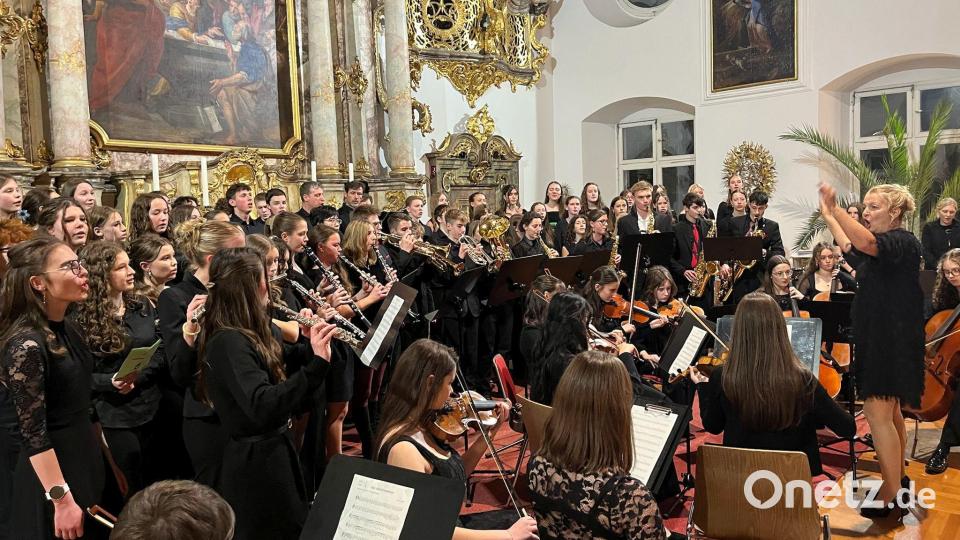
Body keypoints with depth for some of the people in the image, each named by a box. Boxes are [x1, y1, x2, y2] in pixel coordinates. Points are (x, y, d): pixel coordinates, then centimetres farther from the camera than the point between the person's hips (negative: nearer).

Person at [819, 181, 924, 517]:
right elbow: (849, 246, 33)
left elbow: (865, 243, -39)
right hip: (876, 338, 10)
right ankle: (897, 477, 34)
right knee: (890, 411, 20)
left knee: (877, 414, -11)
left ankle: (891, 495, -4)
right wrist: (827, 215, 31)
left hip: (894, 343, -10)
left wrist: (835, 209, -47)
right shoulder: (880, 243, 12)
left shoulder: (904, 242, -16)